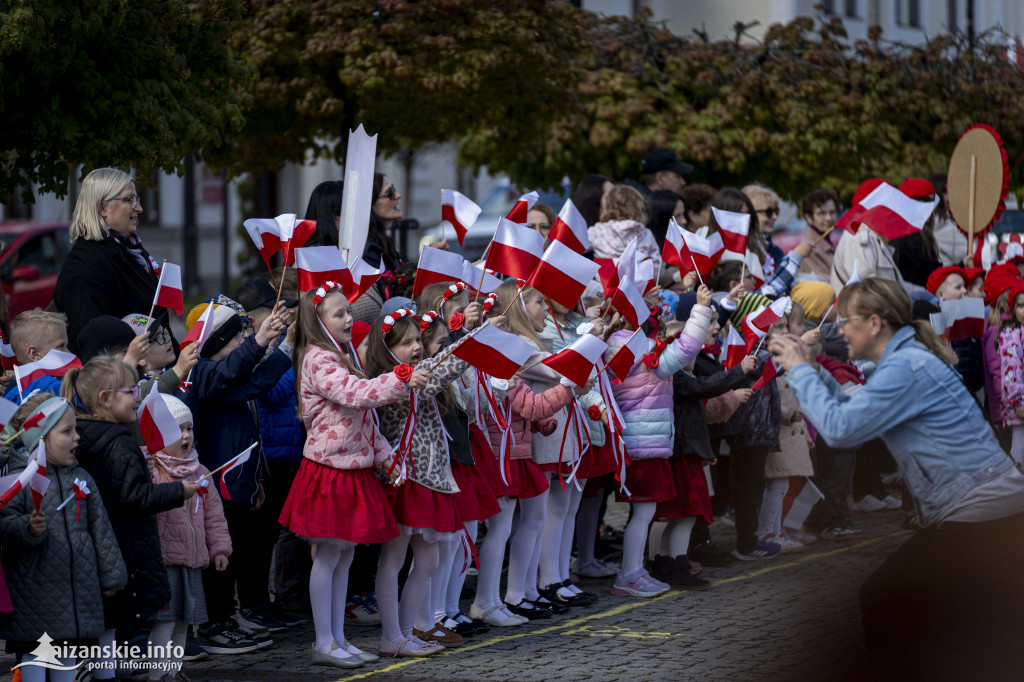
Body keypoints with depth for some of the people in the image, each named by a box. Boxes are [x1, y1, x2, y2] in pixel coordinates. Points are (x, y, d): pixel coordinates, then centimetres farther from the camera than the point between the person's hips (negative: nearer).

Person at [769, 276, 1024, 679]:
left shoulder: (906, 367, -17)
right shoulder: (906, 358, 15)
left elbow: (841, 428, -21)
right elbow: (856, 415, 20)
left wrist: (801, 371, -9)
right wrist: (811, 371, 13)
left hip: (979, 513, -10)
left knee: (881, 601, 0)